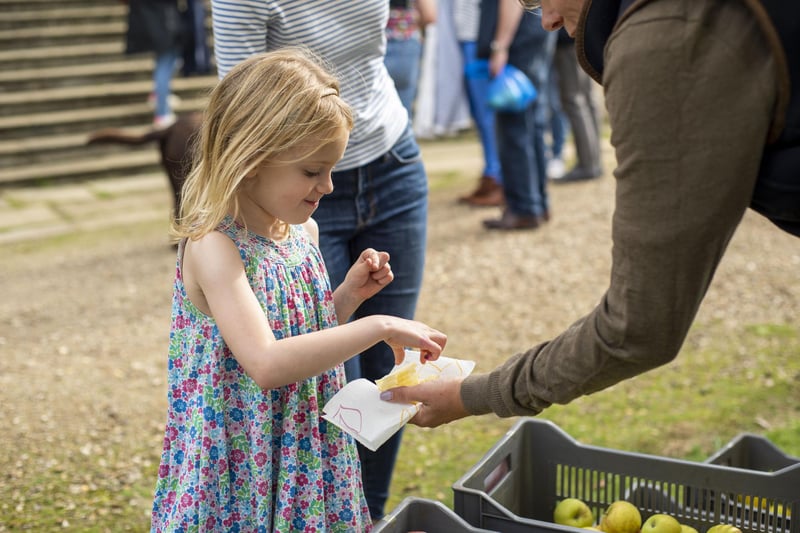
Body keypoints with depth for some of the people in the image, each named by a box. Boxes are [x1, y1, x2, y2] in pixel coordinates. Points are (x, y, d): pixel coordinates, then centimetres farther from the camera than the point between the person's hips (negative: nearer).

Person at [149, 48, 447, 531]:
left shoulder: (302, 232, 3)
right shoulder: (212, 247, -21)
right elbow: (266, 363, -33)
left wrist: (350, 295, 0)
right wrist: (377, 327, -32)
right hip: (241, 468, -7)